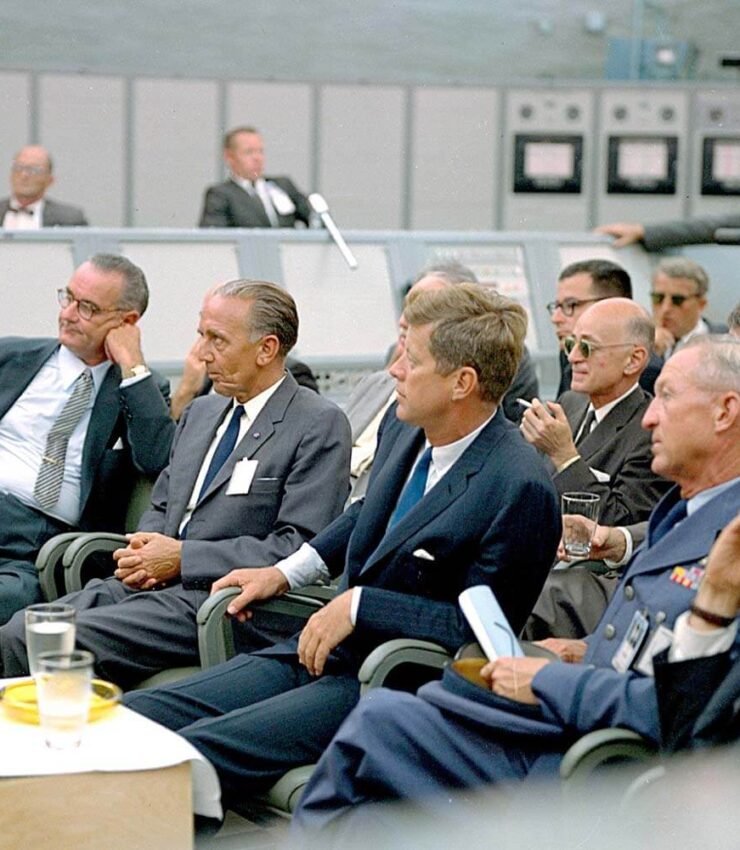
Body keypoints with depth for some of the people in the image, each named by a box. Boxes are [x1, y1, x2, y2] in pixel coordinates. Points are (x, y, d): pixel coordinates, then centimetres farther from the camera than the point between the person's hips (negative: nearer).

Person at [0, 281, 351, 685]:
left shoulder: (320, 425, -4)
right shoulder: (199, 412, 21)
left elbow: (300, 547, -13)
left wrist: (183, 557, -13)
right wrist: (142, 555, 1)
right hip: (150, 585, 7)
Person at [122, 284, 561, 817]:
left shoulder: (520, 488, -20)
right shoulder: (404, 427, 5)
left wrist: (358, 604, -17)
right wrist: (289, 570, 16)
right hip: (323, 647, 8)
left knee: (196, 751, -25)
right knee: (138, 715, -5)